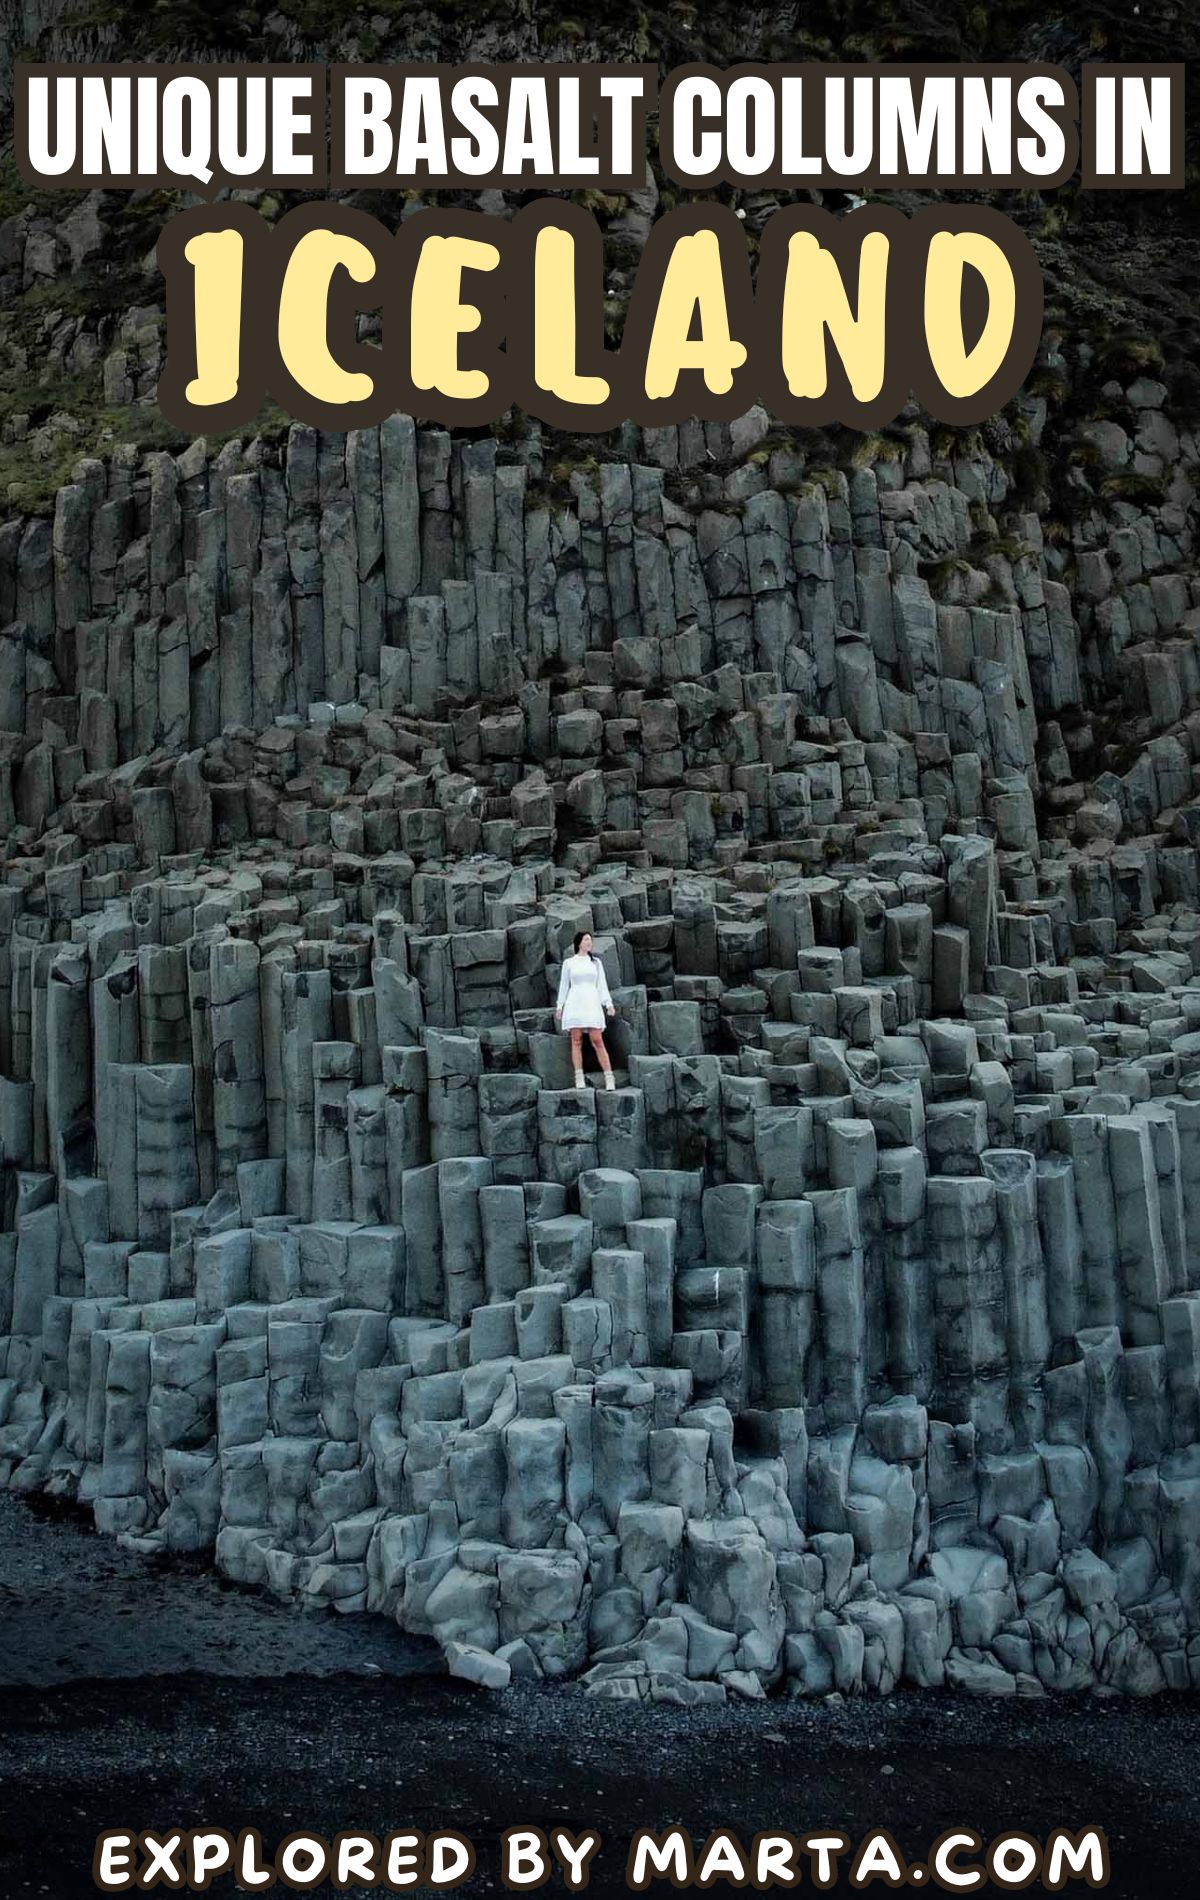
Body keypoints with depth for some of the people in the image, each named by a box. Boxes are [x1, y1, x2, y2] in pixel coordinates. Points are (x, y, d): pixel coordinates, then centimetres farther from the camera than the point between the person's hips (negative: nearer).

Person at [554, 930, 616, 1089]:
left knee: (597, 1041, -8)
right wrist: (559, 1006, 7)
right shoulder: (568, 962, 9)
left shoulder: (596, 962, 13)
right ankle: (579, 1079, -2)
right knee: (576, 1041, -3)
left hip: (592, 1004, 0)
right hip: (574, 1003, 0)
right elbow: (564, 985, 12)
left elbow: (602, 984, 11)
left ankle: (609, 1079, -10)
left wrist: (609, 1004, 1)